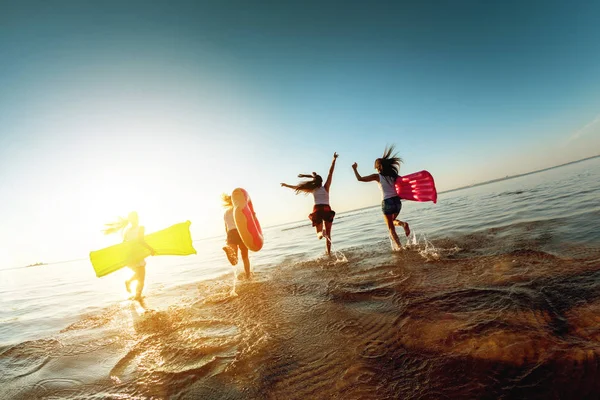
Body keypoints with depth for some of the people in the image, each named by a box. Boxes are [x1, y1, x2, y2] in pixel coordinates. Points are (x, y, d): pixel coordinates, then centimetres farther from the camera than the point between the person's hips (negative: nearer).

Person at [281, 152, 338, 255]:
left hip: (317, 210, 1)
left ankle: (322, 232, -29)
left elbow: (297, 187, 13)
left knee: (319, 233, 8)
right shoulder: (326, 187, 5)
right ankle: (329, 253, 5)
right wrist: (334, 160, 3)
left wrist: (286, 185, 24)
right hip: (326, 210, -1)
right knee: (328, 233, 11)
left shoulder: (313, 190, 7)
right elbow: (330, 173, 1)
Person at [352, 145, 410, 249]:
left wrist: (355, 169, 10)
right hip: (397, 201, 5)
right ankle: (403, 224, -2)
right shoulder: (393, 175, 8)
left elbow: (360, 179, -2)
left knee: (391, 228, 9)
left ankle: (400, 247, 1)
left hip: (386, 202, -4)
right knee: (392, 221, 29)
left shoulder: (377, 176, -4)